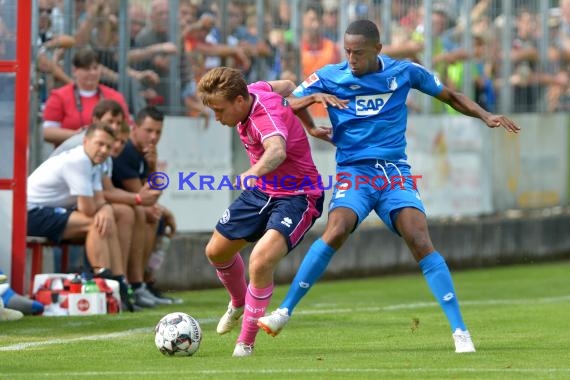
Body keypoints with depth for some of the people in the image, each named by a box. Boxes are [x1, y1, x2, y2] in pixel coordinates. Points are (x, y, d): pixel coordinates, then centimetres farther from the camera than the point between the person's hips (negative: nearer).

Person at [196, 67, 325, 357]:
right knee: (216, 251, 17)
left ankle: (246, 342, -12)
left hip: (296, 197, -10)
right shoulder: (254, 91, -8)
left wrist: (254, 173, -75)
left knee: (260, 262, -30)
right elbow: (286, 86, 13)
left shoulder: (266, 117, -34)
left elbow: (277, 150, -58)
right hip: (262, 191, 10)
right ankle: (239, 304, 49)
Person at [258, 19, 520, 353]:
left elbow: (450, 96, 16)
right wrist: (312, 98, -15)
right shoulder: (330, 77, 3)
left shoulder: (403, 72, 5)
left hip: (396, 174, 1)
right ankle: (284, 312, -20)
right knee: (336, 231, -28)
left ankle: (460, 330, -15)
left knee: (421, 242, -19)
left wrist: (486, 116, 3)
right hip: (353, 172, -1)